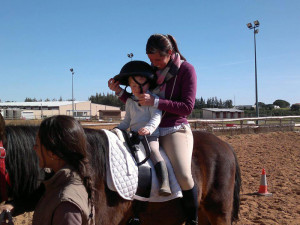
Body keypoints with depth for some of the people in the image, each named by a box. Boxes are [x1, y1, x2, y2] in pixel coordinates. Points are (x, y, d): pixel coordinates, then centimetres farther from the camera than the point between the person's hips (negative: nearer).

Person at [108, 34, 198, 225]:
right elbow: (136, 103, 17)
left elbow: (187, 107, -12)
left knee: (184, 175, -26)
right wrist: (119, 91, 1)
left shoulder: (186, 69, -4)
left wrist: (155, 102, -20)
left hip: (175, 130, -5)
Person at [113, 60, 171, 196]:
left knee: (153, 151, -30)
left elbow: (156, 116, -15)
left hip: (150, 135, -6)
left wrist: (148, 128, -33)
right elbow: (126, 121, 24)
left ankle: (165, 184, -35)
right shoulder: (130, 102, 16)